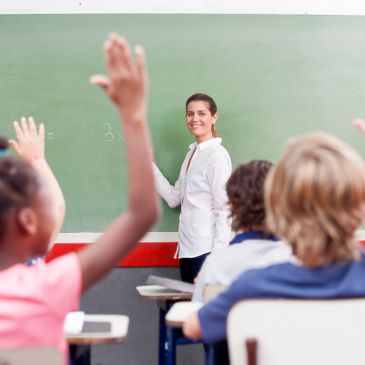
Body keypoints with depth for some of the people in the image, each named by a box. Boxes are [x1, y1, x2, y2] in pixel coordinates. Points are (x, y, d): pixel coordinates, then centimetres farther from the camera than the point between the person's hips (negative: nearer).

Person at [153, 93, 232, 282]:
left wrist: (218, 253, -17)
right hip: (188, 247, 8)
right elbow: (174, 198, 11)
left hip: (206, 249, -8)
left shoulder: (217, 155, -11)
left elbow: (224, 209, -14)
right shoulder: (192, 153, 13)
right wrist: (150, 165, 10)